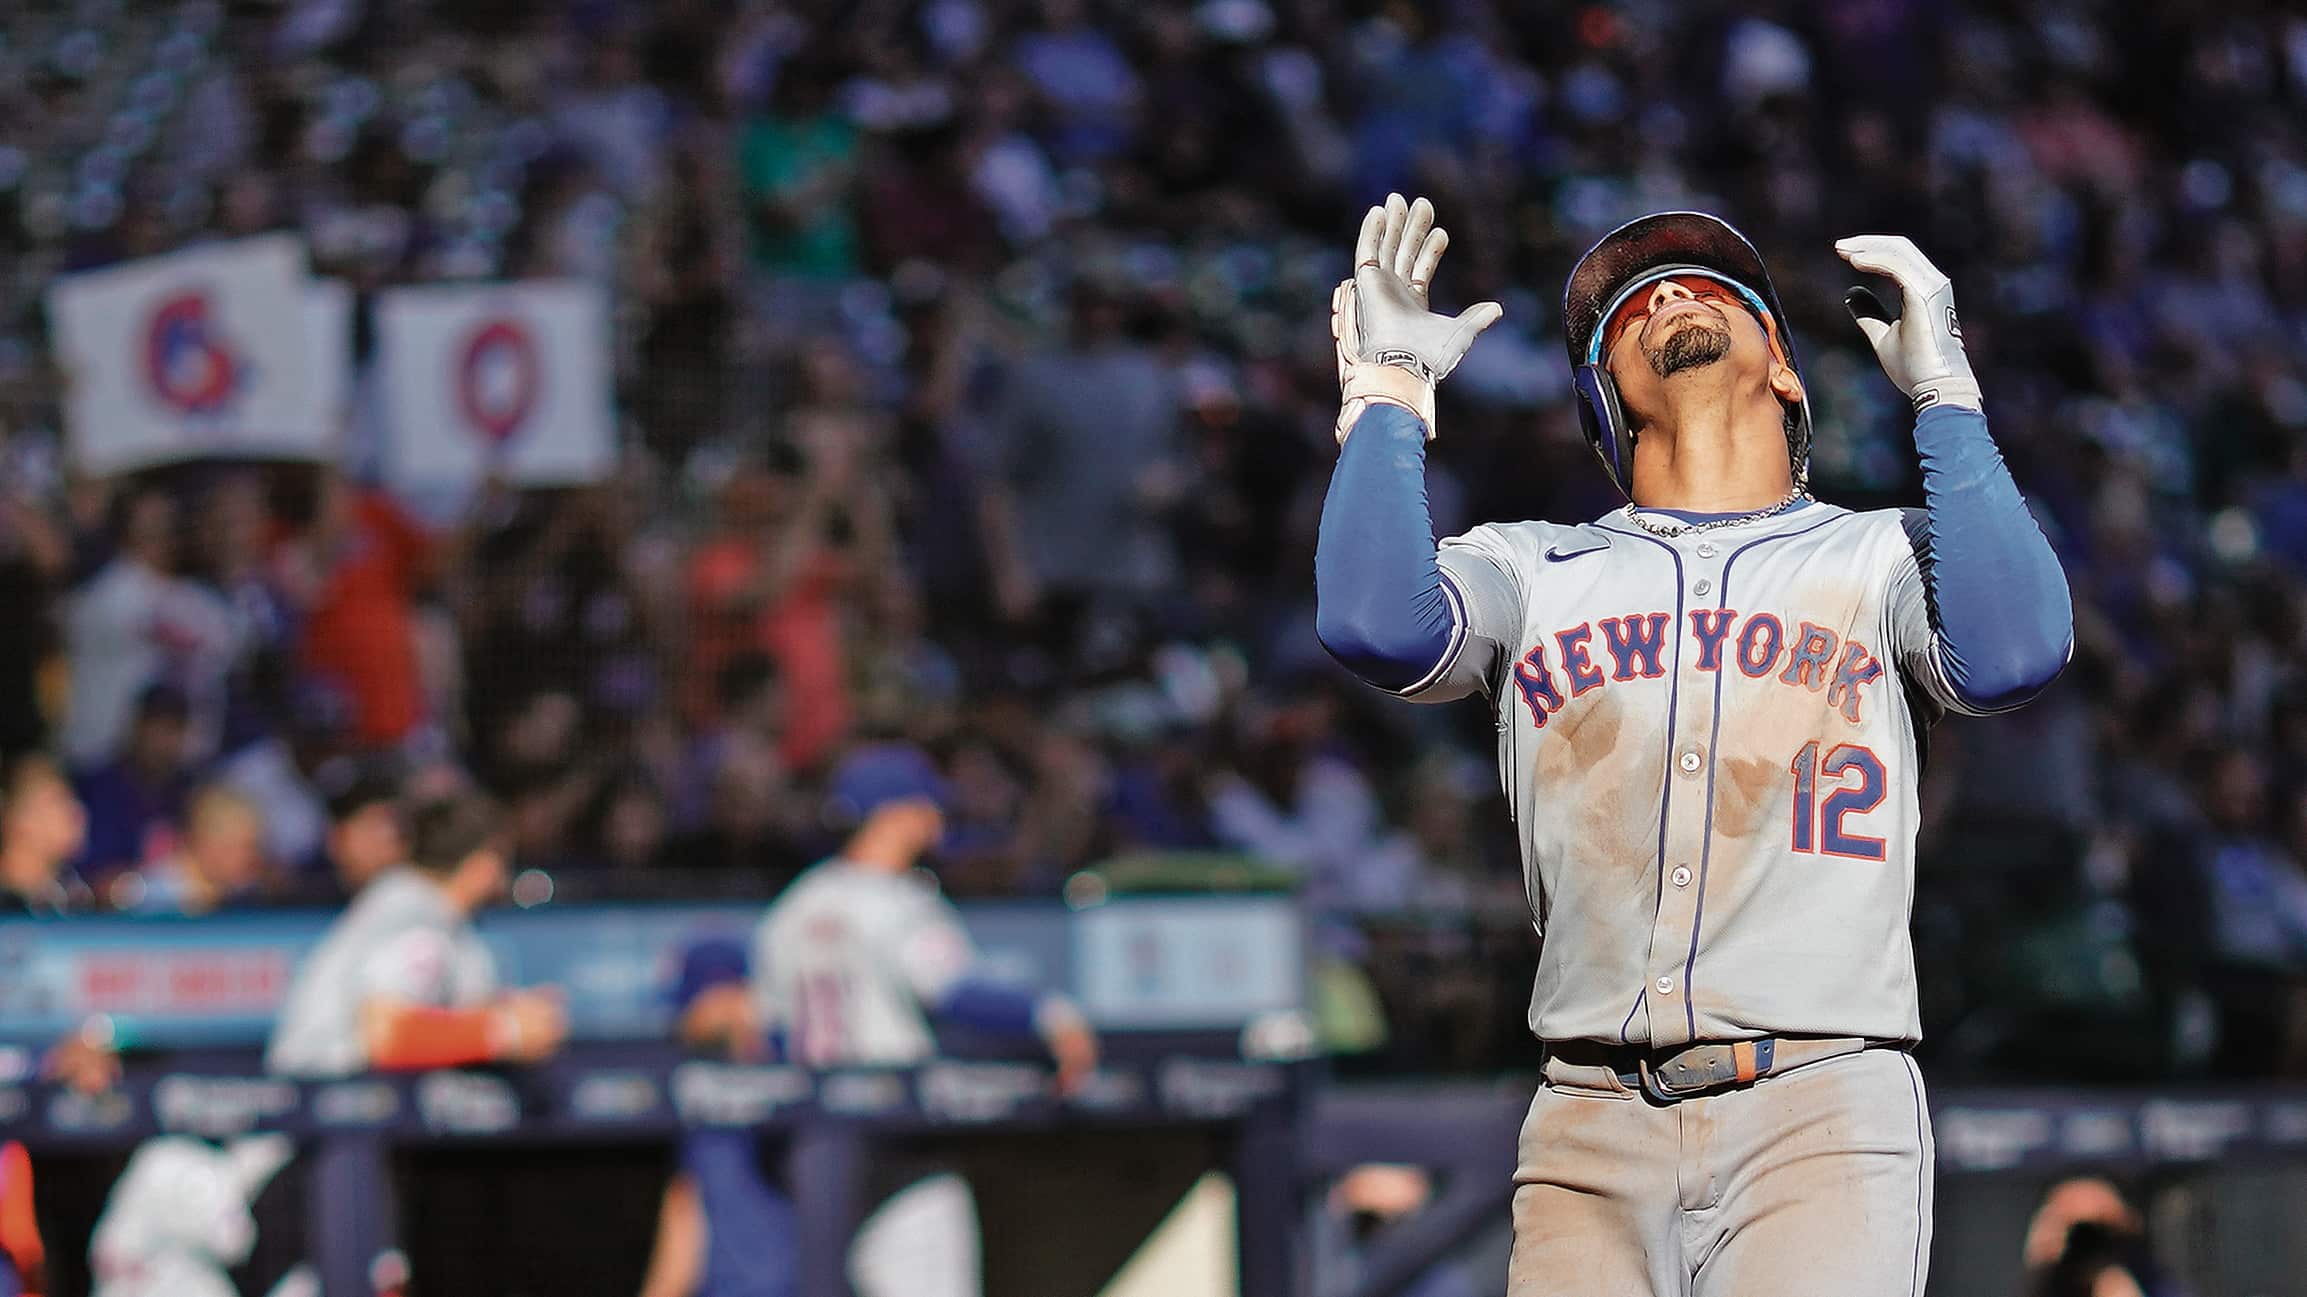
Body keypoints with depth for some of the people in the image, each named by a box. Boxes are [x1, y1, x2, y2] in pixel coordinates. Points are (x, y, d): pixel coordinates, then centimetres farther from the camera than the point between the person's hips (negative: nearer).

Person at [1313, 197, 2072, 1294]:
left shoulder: (1881, 558, 17)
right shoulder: (1535, 569, 20)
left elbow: (2012, 655, -5)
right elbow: (1377, 624, -1)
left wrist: (1943, 395, -1)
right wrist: (1389, 389, 7)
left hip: (1820, 1113, -2)